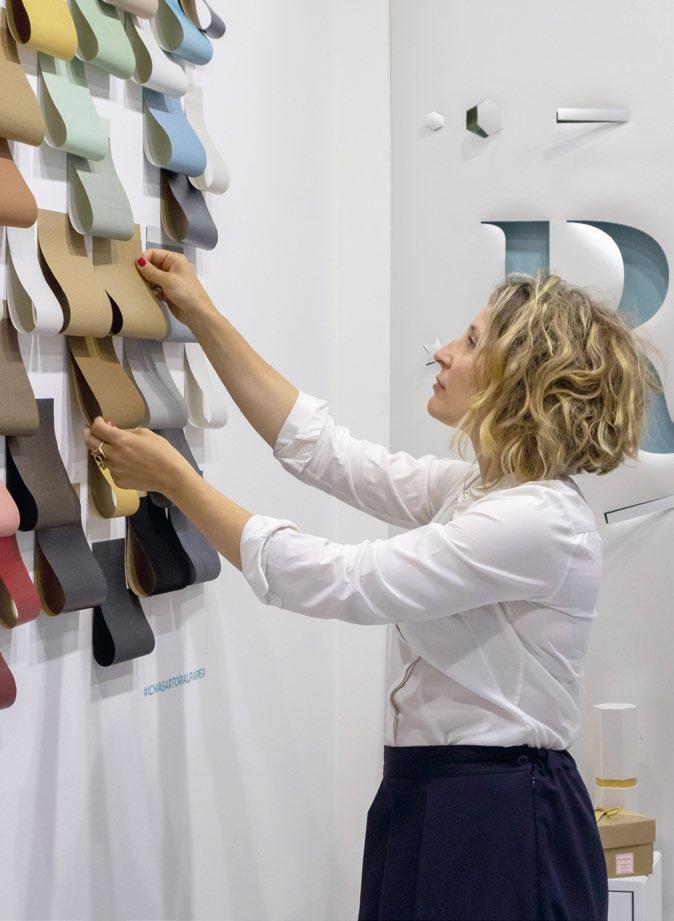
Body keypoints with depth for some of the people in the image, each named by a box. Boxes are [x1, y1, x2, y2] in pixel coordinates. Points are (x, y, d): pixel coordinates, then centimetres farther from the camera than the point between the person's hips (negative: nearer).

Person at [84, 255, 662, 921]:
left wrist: (174, 479, -16)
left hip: (497, 833, -9)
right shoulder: (477, 490, 8)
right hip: (434, 803, 9)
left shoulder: (539, 521, -20)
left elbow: (335, 581, -22)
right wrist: (203, 318, 10)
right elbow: (322, 449, 11)